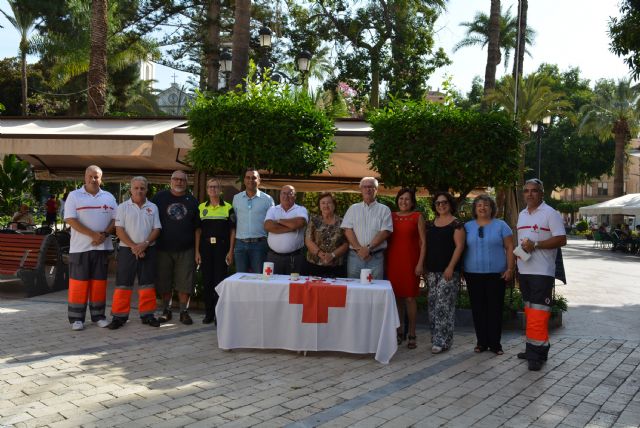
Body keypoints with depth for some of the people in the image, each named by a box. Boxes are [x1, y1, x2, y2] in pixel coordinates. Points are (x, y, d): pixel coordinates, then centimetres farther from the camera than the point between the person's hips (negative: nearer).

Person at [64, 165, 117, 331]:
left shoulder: (109, 197, 11)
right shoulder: (74, 196, 0)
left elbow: (115, 219, 7)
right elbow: (70, 220, -9)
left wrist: (104, 234, -12)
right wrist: (93, 234, -17)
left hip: (102, 247, 3)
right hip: (80, 248, -3)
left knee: (99, 282, 7)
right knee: (79, 282, -1)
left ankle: (98, 315, 15)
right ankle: (76, 318, 5)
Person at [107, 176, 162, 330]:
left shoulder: (152, 207, 9)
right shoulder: (123, 207, 3)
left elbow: (156, 229, 3)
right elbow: (119, 230, -4)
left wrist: (145, 244, -12)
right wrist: (133, 246, -14)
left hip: (148, 250, 2)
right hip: (127, 250, -2)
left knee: (147, 283, 6)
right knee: (123, 284, -1)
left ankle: (147, 314, 15)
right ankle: (119, 316, 6)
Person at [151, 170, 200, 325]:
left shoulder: (192, 201, 8)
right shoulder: (160, 197, 5)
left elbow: (197, 228, 7)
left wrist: (197, 250, 1)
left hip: (186, 250, 0)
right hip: (163, 249, 0)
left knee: (185, 283, 0)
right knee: (164, 283, 7)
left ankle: (184, 311, 11)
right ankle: (166, 310, 21)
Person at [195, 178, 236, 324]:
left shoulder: (228, 207, 4)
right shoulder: (201, 207, 10)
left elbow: (232, 231, 2)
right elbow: (198, 231, 9)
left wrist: (230, 251, -5)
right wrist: (197, 251, 2)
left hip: (222, 247, -2)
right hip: (205, 247, 2)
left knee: (220, 280, -3)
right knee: (207, 280, 5)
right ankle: (208, 313, 15)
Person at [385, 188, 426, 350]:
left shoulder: (417, 217, 3)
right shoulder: (391, 216, 11)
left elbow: (423, 242, -1)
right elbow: (387, 239, 13)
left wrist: (420, 263, -9)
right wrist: (385, 261, 6)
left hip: (410, 261, -3)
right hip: (393, 261, 3)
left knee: (410, 297, -3)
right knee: (396, 297, 5)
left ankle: (412, 335, 4)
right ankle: (399, 332, 15)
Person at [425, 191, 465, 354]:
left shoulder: (456, 224, -4)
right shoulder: (431, 224, 15)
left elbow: (459, 246, -10)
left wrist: (451, 267, -17)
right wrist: (425, 267, 13)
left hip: (449, 271, -6)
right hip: (432, 271, 7)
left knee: (444, 304, -10)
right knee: (433, 304, 7)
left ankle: (442, 341, -6)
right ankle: (437, 338, 16)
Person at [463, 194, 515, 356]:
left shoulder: (500, 225, 4)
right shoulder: (467, 226, 9)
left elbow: (510, 248, 2)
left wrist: (510, 268, -7)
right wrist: (461, 270, 4)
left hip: (496, 274, -2)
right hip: (473, 274, 2)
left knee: (495, 309, 0)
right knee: (478, 309, 5)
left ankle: (495, 343, 8)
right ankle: (481, 342, 14)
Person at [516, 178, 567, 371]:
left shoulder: (550, 213, -7)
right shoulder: (522, 214, 17)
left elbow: (561, 240, -14)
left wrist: (536, 244, -19)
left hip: (542, 271, -8)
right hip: (524, 270, 8)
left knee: (538, 312, -11)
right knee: (529, 310, 12)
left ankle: (538, 352, -8)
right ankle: (533, 348, 21)